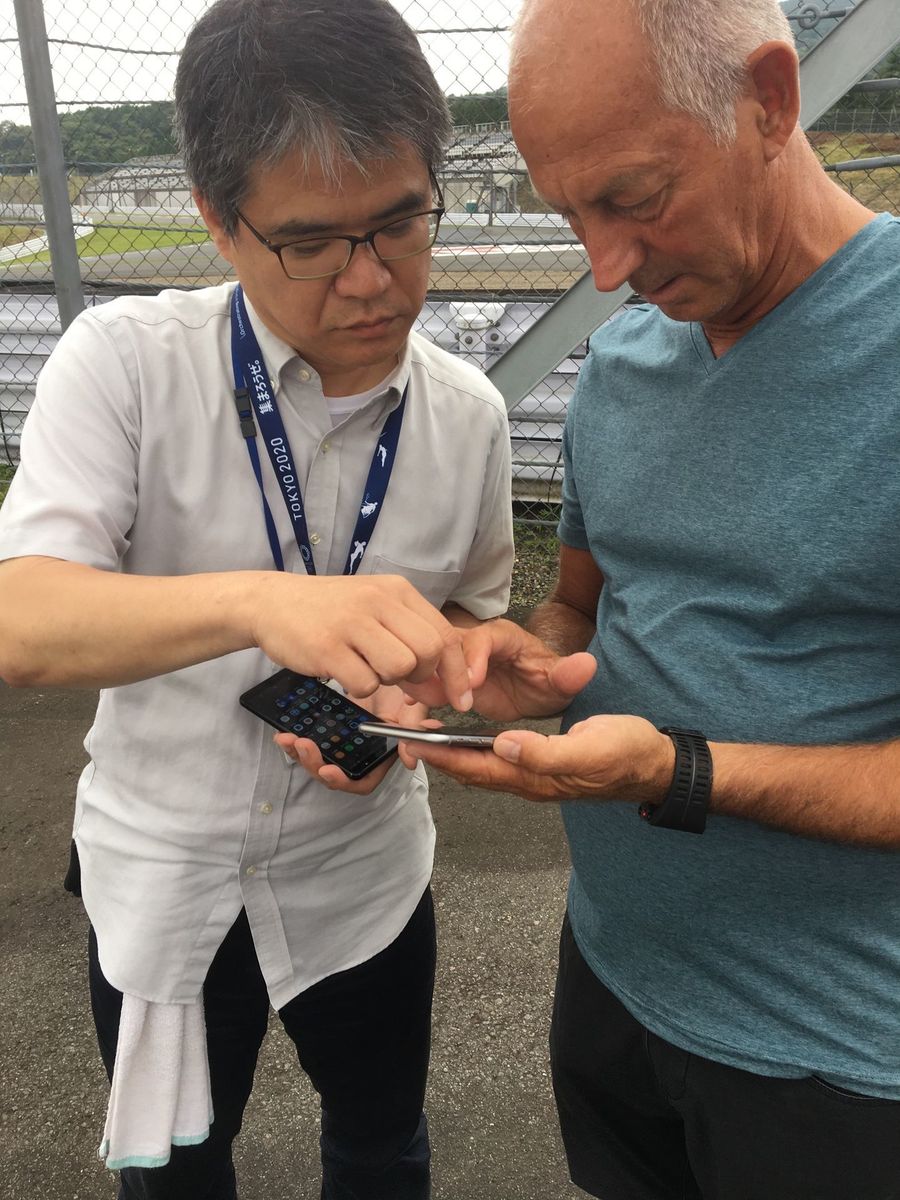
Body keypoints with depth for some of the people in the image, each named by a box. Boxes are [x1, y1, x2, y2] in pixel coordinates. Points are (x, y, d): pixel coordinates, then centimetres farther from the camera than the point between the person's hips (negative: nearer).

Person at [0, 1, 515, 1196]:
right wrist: (255, 602, -47)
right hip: (160, 873, -1)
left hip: (362, 867, 2)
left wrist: (400, 701, -18)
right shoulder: (125, 361, -19)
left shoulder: (468, 414, -11)